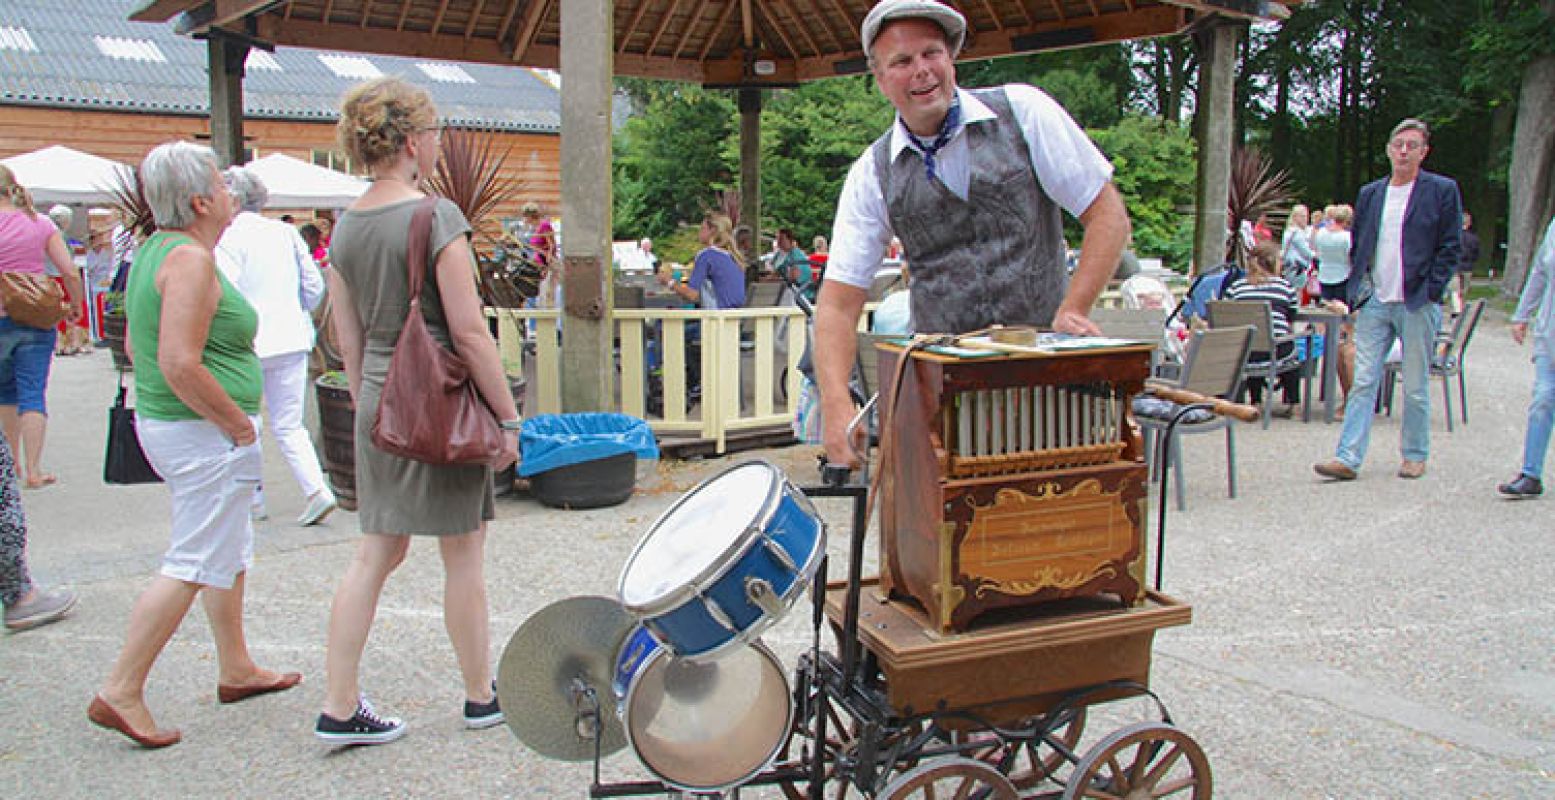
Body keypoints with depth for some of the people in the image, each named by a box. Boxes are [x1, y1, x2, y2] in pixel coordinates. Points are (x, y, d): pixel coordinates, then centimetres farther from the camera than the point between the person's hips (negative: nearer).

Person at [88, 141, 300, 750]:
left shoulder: (154, 251, 12)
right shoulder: (191, 259, -19)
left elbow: (136, 345, 19)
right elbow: (181, 364, -27)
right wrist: (237, 423, -17)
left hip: (164, 422, 11)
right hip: (204, 434, -11)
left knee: (231, 552, 19)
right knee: (192, 566, -3)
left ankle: (236, 670, 32)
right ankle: (121, 693, 5)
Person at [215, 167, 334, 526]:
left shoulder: (229, 239, -10)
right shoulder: (286, 232, 5)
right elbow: (315, 286, 7)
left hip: (248, 345, -5)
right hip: (292, 341, 5)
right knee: (288, 425, 10)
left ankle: (252, 500, 19)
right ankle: (317, 489, -6)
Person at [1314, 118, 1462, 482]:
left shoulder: (1443, 190, 1)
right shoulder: (1369, 193, 13)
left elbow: (1449, 248, -1)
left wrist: (1430, 293, -9)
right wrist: (1355, 293, 7)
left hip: (1417, 304, -3)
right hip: (1374, 303, 3)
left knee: (1415, 387, 5)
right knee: (1363, 383, -1)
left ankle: (1415, 455, 19)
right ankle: (1347, 458, -2)